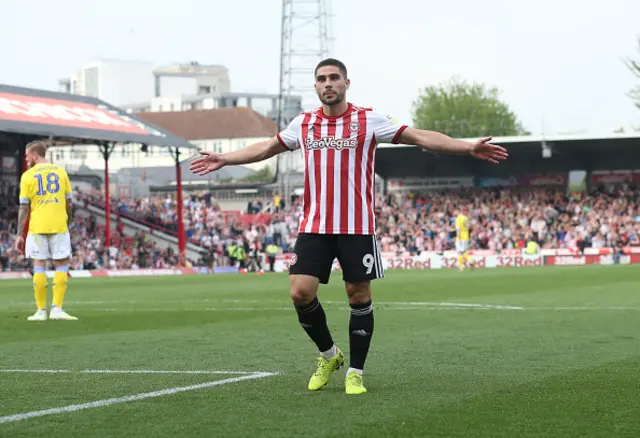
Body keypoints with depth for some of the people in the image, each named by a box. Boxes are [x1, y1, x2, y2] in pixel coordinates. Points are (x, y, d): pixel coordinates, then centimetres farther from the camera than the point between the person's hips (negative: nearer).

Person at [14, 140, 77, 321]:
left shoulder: (28, 176, 0)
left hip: (37, 227, 0)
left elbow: (24, 207, -2)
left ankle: (41, 311, 6)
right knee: (62, 265, 5)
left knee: (39, 266, 5)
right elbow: (69, 202, 6)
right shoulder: (60, 172, 5)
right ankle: (56, 308, -5)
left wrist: (19, 234, 1)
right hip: (59, 225, 0)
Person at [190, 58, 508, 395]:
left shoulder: (369, 120, -1)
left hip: (357, 227, -2)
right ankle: (328, 355, 16)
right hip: (313, 225, 3)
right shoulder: (303, 123, 9)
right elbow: (266, 148, 24)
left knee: (359, 296, 0)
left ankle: (355, 373, 13)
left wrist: (470, 148, -11)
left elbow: (421, 137, -3)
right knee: (300, 292, -8)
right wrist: (224, 160, 25)